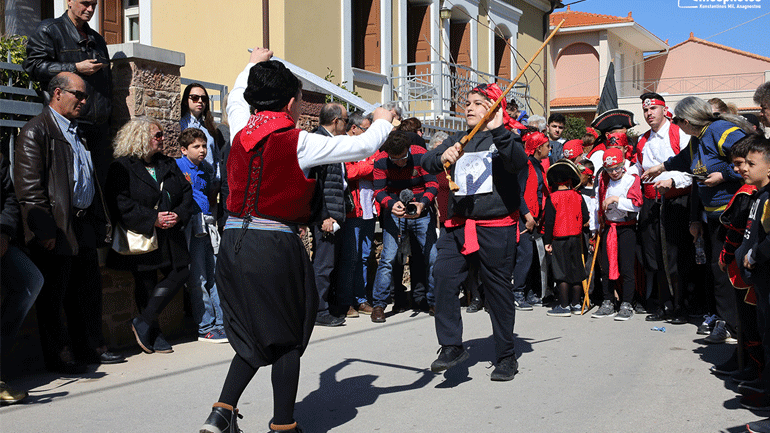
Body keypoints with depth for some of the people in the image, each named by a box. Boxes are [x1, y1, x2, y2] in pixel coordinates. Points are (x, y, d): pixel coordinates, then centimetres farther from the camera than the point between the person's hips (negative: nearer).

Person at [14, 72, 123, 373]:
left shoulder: (77, 133, 19)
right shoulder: (36, 130, -8)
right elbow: (29, 187, -15)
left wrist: (99, 222, 16)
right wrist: (44, 230, -19)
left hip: (84, 227, 9)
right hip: (56, 231, -8)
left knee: (88, 292, 14)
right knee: (53, 297, 2)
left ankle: (91, 347, 24)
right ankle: (58, 356, 11)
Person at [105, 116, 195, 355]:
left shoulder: (168, 164, 15)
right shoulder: (122, 167, -6)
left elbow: (186, 192, 12)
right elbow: (120, 204, -16)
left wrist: (179, 215, -8)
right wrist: (152, 219, -20)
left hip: (170, 236, 6)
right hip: (141, 237, -6)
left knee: (180, 273, -2)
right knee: (146, 284, 2)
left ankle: (144, 321, 6)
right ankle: (154, 334, 15)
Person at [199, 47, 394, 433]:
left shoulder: (241, 130, 7)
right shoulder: (300, 143, -8)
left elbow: (236, 98, 31)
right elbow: (363, 146, 0)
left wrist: (252, 64, 49)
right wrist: (382, 122, 22)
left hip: (232, 243, 6)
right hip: (275, 246, -6)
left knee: (254, 336, 18)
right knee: (286, 339, 8)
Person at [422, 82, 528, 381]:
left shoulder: (504, 138, 2)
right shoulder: (457, 140, 16)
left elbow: (518, 162, -19)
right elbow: (428, 163, 4)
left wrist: (498, 131, -31)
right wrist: (442, 158, -18)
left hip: (496, 227, -4)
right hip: (459, 225, 4)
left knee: (499, 289, 3)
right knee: (444, 275, -16)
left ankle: (506, 357, 17)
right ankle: (451, 346, -8)